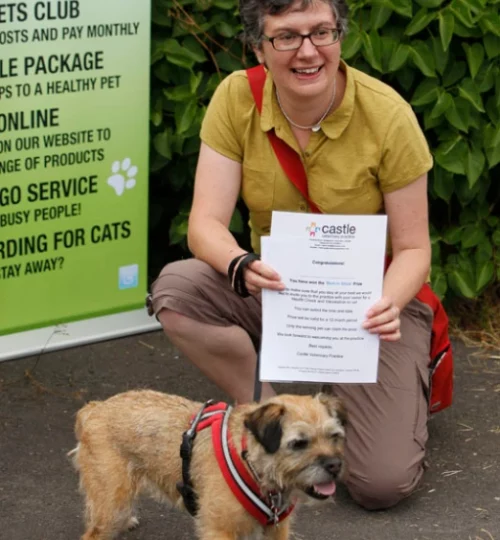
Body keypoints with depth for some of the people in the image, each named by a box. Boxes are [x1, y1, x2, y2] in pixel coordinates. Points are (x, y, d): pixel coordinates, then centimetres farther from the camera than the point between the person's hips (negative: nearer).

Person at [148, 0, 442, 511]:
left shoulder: (388, 115, -19)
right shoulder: (237, 98, -13)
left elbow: (413, 249, -13)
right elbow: (205, 223, -17)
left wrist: (389, 304, -35)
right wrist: (240, 265, -40)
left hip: (369, 301, -3)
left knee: (382, 483, -19)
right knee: (174, 288, -28)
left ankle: (410, 385, 16)